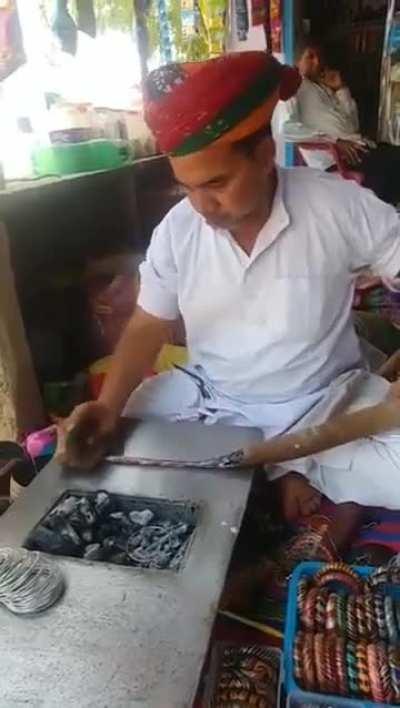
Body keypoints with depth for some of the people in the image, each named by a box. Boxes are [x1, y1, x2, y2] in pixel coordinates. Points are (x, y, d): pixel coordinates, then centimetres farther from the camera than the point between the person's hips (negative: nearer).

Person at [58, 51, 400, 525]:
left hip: (326, 400, -3)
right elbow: (147, 327, 0)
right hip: (211, 397, 4)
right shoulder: (176, 230, -8)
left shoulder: (339, 206, -16)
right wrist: (108, 407, -16)